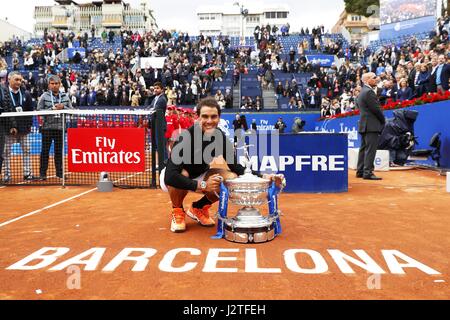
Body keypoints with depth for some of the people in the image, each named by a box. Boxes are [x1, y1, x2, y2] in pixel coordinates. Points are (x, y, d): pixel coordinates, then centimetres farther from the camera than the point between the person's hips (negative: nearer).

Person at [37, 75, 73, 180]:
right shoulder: (44, 96, 3)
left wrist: (63, 107, -10)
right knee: (45, 150, 3)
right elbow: (39, 110, -2)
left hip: (60, 127, 2)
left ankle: (59, 172, 18)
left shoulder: (65, 97, 9)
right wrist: (52, 109, -12)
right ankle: (43, 173, 11)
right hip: (47, 127, -2)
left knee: (59, 151, 9)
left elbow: (71, 110, 6)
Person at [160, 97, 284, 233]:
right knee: (182, 175, -38)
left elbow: (239, 169, -15)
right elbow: (170, 177, -38)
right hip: (176, 176, -4)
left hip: (199, 176, 4)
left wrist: (264, 177, -30)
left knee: (232, 179, -20)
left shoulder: (222, 139, -17)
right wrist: (202, 186, -43)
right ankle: (177, 211, -5)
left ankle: (198, 208, 5)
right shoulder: (186, 137, -31)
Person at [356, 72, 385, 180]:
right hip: (371, 125, -10)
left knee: (364, 149, 12)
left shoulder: (363, 91, 19)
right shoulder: (369, 92, -14)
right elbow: (376, 109, -15)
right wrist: (383, 121, -1)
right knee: (370, 150, -9)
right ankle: (368, 172, -8)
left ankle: (360, 171, 17)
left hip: (364, 125, 10)